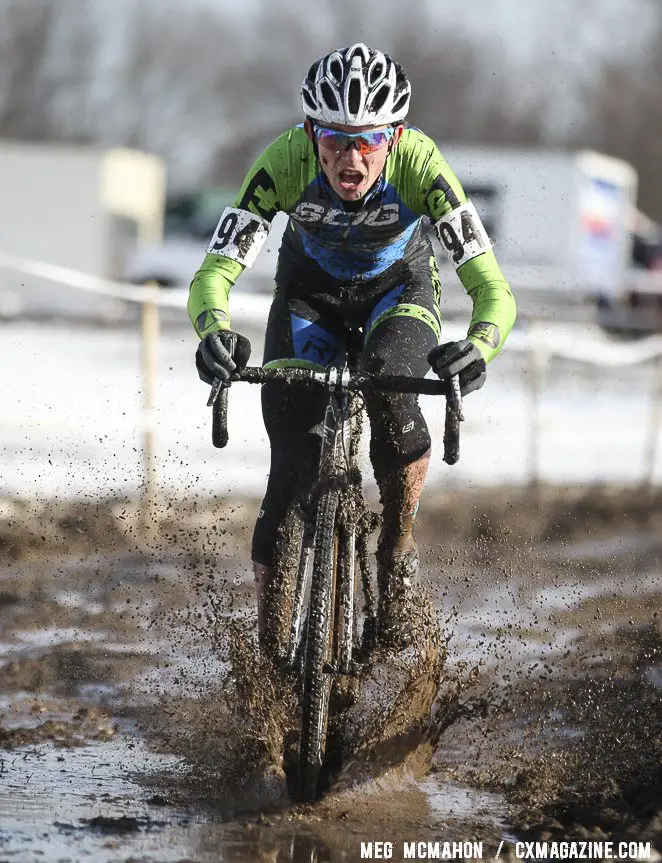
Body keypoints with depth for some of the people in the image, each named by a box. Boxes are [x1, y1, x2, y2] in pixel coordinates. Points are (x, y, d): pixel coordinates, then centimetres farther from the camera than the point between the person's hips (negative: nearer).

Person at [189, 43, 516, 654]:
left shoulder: (419, 165, -35)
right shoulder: (285, 163, -34)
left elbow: (493, 290, -37)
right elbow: (214, 274, -34)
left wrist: (477, 347, -59)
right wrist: (216, 331, -56)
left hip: (400, 287, 0)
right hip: (310, 289, 1)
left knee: (391, 387, -33)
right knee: (294, 467, -13)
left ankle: (399, 546, -9)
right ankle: (270, 647, 1)